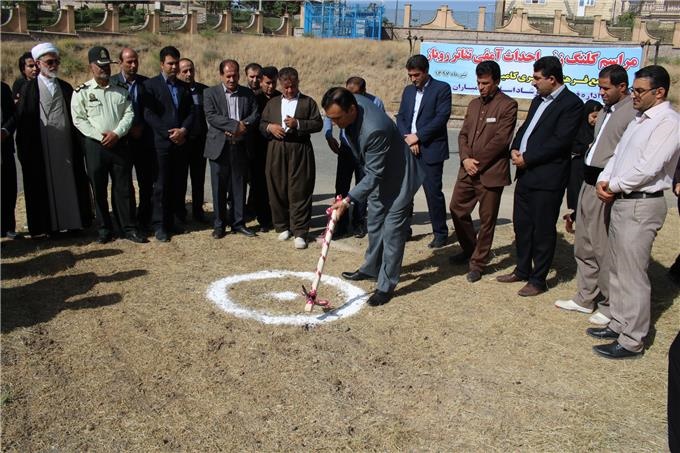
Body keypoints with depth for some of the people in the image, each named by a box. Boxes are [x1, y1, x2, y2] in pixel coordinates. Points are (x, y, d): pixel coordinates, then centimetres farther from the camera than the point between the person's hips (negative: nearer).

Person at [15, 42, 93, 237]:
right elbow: (22, 121, -2)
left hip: (66, 146, 3)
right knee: (46, 186, 3)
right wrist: (24, 151, -8)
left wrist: (78, 146, 4)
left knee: (69, 183, 5)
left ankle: (73, 222, 13)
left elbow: (74, 117, 12)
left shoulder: (66, 88, 12)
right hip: (42, 149, -3)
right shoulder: (28, 89, 2)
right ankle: (50, 226, 10)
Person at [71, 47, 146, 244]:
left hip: (119, 144, 2)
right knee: (99, 189, 5)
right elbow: (78, 119, -4)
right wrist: (100, 136, -13)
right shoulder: (82, 91, 0)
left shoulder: (121, 89, 8)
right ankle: (105, 230, 16)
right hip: (94, 146, -1)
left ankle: (129, 228, 10)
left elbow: (129, 114, 3)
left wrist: (116, 133, -12)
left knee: (124, 188, 3)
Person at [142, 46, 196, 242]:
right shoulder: (151, 85, 1)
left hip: (180, 142, 4)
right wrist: (169, 133, -13)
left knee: (176, 184, 6)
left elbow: (191, 112, 11)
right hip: (161, 142, -4)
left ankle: (170, 222, 15)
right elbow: (149, 114, -7)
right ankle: (159, 225, 5)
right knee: (161, 185, -2)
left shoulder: (183, 87, 16)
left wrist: (183, 130, -8)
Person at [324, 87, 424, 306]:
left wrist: (348, 200, -34)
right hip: (377, 176, 9)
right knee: (374, 226, 20)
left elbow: (374, 175, -31)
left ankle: (386, 286, 7)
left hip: (398, 179, -9)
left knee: (392, 232, -3)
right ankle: (371, 269, 37)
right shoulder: (354, 102, -13)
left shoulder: (375, 130, -39)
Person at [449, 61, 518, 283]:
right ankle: (469, 249, 33)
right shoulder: (474, 104, 15)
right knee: (457, 208, 12)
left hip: (491, 172, -7)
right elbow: (463, 134, 12)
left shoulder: (507, 105, -7)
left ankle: (477, 263, 15)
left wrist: (477, 162, -13)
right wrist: (465, 158, -6)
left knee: (486, 220, 2)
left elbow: (501, 139, -14)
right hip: (468, 169, 7)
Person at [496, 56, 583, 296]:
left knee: (543, 229, 2)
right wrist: (515, 149, 0)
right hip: (525, 174, 9)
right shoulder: (539, 100, 16)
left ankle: (538, 280, 13)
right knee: (521, 224, 16)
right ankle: (522, 270, 32)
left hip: (547, 177, -8)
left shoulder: (571, 103, -11)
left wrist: (527, 158, -15)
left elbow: (559, 141, -18)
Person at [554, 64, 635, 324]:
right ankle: (585, 298, 31)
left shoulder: (633, 113, -14)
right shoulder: (607, 111, 15)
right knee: (584, 246, 17)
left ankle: (610, 307, 14)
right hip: (589, 183, 10)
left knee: (605, 250, -1)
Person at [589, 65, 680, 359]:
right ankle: (619, 324, 30)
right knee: (617, 269, 17)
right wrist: (603, 181, -2)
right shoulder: (639, 120, 16)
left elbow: (647, 168, -22)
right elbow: (618, 155, 16)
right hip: (620, 202, 10)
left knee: (632, 275, -4)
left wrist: (614, 186, -10)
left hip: (641, 206, -10)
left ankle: (631, 341, 5)